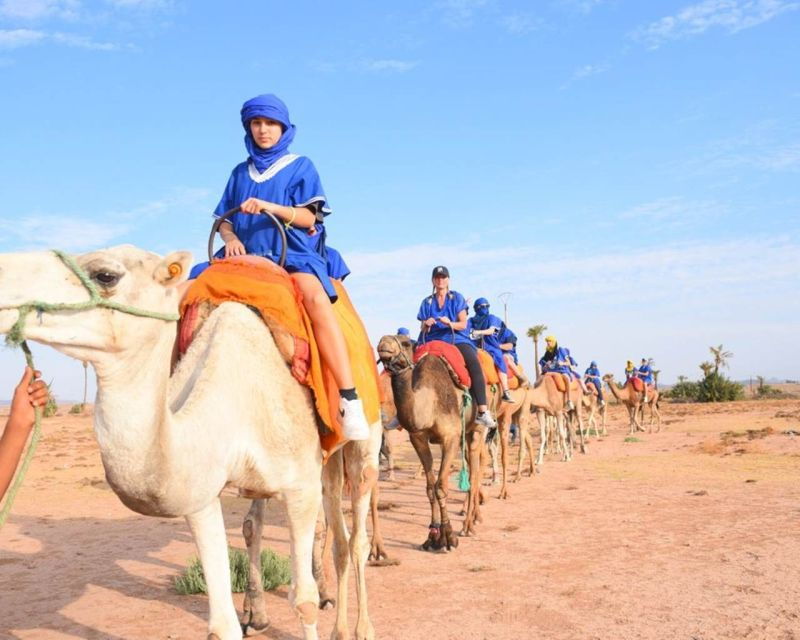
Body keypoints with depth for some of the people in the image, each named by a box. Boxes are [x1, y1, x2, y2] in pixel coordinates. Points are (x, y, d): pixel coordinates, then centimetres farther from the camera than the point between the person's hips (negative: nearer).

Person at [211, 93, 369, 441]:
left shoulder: (300, 166, 11)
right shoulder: (240, 173, 21)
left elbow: (308, 217, 1)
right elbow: (224, 219, 17)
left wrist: (269, 206, -15)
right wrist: (230, 237, -7)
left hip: (294, 252, -5)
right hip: (248, 255, 5)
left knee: (315, 295, -36)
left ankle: (350, 400, -43)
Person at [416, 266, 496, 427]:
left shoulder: (457, 298, 10)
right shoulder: (427, 302, 15)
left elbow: (463, 324, 2)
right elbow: (423, 329, 12)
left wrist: (450, 323, -19)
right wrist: (426, 325, -12)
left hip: (456, 339, -2)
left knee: (474, 363, -31)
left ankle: (483, 412, -34)